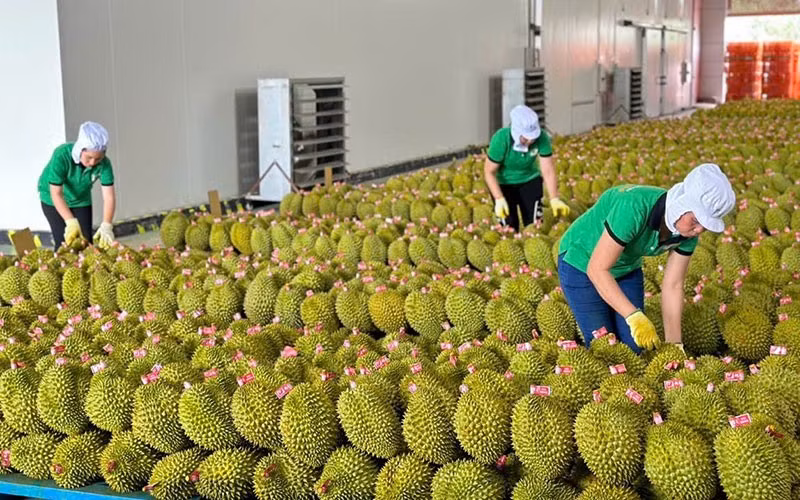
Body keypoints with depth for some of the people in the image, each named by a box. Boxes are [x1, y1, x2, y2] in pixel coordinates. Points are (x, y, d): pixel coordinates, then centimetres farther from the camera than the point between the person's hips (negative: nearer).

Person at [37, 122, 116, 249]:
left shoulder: (104, 163, -27)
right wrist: (71, 222, -46)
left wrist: (106, 226, -44)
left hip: (81, 199, 3)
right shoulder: (61, 156, -36)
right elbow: (56, 194, -35)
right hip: (53, 200, -3)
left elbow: (108, 196, -30)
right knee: (64, 243, -12)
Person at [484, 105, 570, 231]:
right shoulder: (500, 140, -32)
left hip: (530, 180, 2)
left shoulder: (542, 138, -28)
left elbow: (548, 171, -23)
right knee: (509, 227, -1)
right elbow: (489, 172, -22)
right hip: (503, 183, -2)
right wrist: (499, 199, -30)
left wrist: (554, 199, -33)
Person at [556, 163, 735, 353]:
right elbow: (597, 269, -33)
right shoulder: (635, 207, -38)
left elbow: (673, 286, -9)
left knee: (634, 347, 2)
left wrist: (674, 343, -13)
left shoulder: (688, 233, -18)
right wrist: (634, 316, -40)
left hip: (627, 268, 6)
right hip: (581, 264, -6)